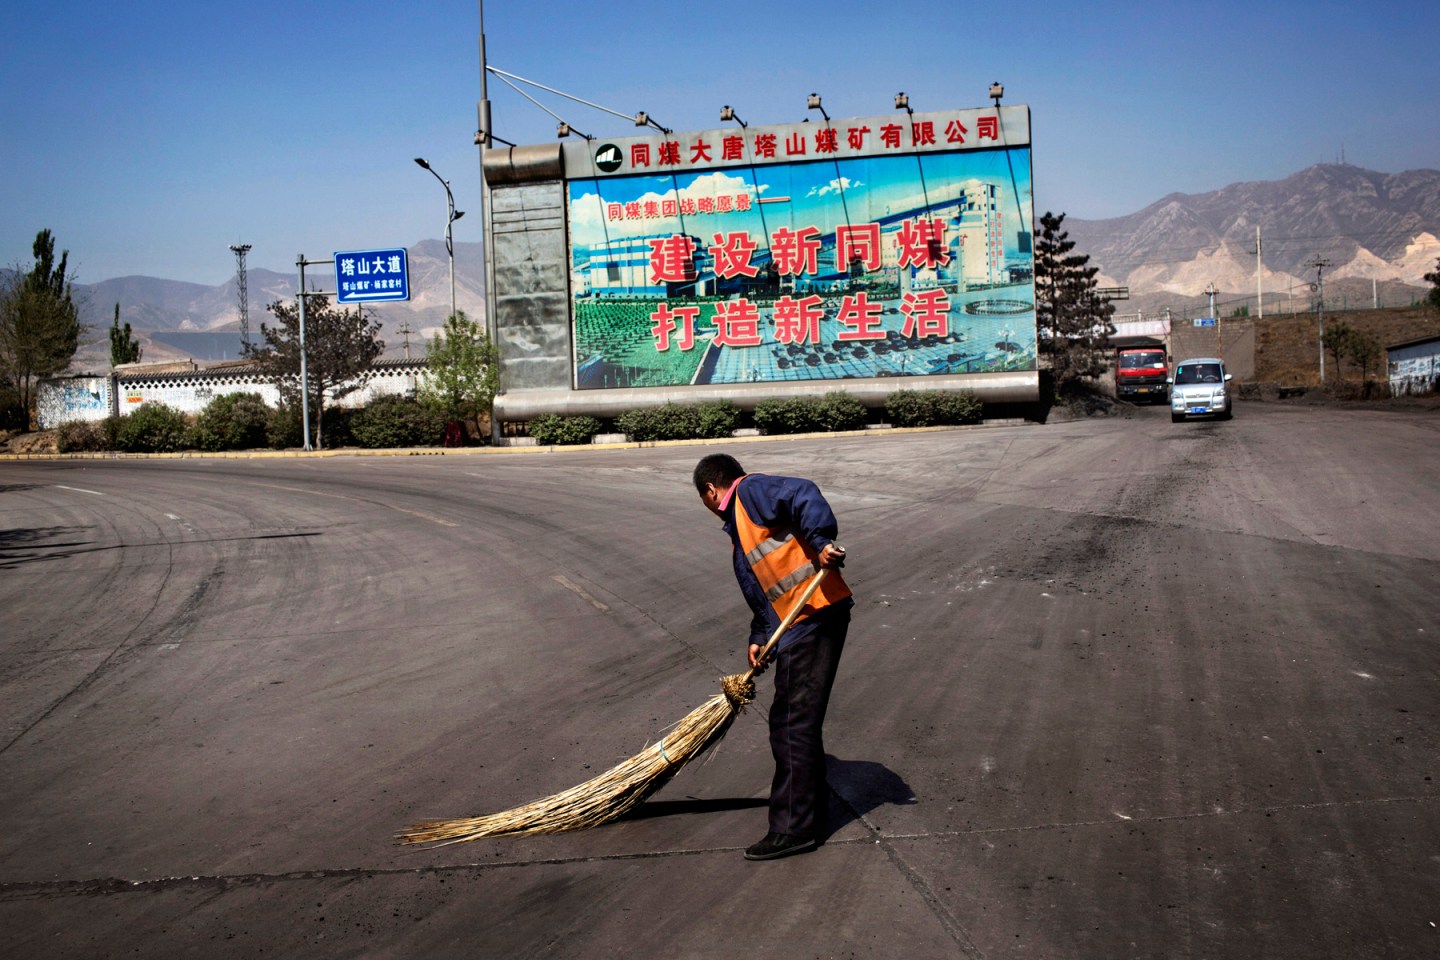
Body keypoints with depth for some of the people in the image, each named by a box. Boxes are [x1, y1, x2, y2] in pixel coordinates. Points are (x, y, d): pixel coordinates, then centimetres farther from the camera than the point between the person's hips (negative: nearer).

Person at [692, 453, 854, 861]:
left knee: (795, 724, -4)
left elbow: (803, 494, -20)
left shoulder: (752, 490, -3)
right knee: (788, 721, 19)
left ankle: (795, 827, 4)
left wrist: (822, 542, -29)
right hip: (796, 626, 10)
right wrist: (759, 638, 12)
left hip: (816, 616, -10)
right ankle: (811, 803, 35)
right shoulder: (740, 525, 25)